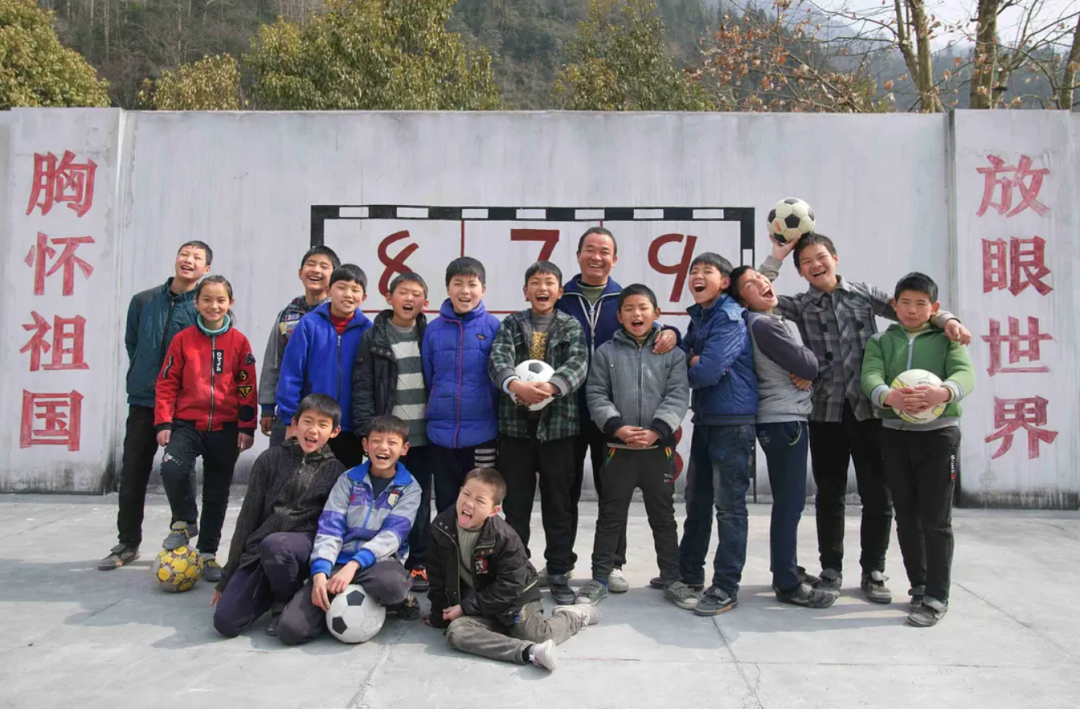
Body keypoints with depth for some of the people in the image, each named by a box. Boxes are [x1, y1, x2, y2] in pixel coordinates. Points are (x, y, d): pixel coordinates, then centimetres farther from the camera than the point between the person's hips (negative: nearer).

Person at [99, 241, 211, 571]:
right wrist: (142, 377, 14)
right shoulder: (144, 301, 7)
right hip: (143, 400, 3)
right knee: (132, 473, 7)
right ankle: (127, 544, 19)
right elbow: (131, 344, 17)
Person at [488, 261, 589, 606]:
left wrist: (551, 386, -31)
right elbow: (498, 359, -9)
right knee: (515, 504, 8)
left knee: (558, 504, 6)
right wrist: (515, 384, -31)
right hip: (515, 424, 1)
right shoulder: (511, 324, 8)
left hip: (558, 424, 0)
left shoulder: (571, 326, 6)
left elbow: (578, 364, -11)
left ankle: (559, 573, 18)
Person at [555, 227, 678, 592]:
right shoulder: (560, 298, 3)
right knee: (564, 489, 10)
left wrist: (670, 332, -18)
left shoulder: (626, 300, 7)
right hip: (567, 409, -1)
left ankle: (612, 564, 21)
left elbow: (649, 332, 5)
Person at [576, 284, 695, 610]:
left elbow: (678, 396, -4)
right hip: (618, 448, 0)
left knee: (663, 516, 11)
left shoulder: (672, 352, 3)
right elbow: (596, 395, -1)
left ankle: (672, 580, 23)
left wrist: (656, 430, -17)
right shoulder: (606, 352, 3)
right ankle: (599, 578, 20)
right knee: (610, 516, 8)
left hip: (659, 448, 0)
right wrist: (616, 427, -15)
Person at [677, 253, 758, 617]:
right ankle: (689, 572, 32)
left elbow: (706, 372, -23)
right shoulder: (698, 317, 12)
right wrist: (693, 360, -10)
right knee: (696, 500, 17)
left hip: (733, 422, -9)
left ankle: (726, 588, 8)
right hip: (704, 419, 9)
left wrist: (692, 367, -2)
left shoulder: (730, 318, -14)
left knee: (729, 506, -1)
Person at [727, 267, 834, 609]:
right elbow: (809, 365, -19)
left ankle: (786, 569, 27)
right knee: (790, 502, -6)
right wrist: (809, 362, 3)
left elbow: (807, 366, 13)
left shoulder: (782, 320, 16)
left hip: (790, 417, 10)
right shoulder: (763, 325, -16)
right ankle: (788, 584, 2)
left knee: (789, 501, 16)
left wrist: (804, 368, -8)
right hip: (783, 421, -10)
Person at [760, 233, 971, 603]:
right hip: (825, 411, 0)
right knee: (829, 494, 9)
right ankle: (831, 570, 22)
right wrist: (778, 254, -4)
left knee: (877, 495, 4)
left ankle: (873, 572, 19)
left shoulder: (864, 293, 8)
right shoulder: (800, 305, 5)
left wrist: (946, 320, -17)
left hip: (869, 409, 0)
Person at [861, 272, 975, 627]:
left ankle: (936, 597, 8)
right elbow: (870, 376, -8)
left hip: (938, 433, -2)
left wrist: (944, 391, -37)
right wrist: (889, 396, -32)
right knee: (906, 516, 10)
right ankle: (919, 585, 25)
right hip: (894, 434, 3)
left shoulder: (947, 338, 5)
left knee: (936, 518, -2)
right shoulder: (880, 341, 10)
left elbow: (965, 374, -13)